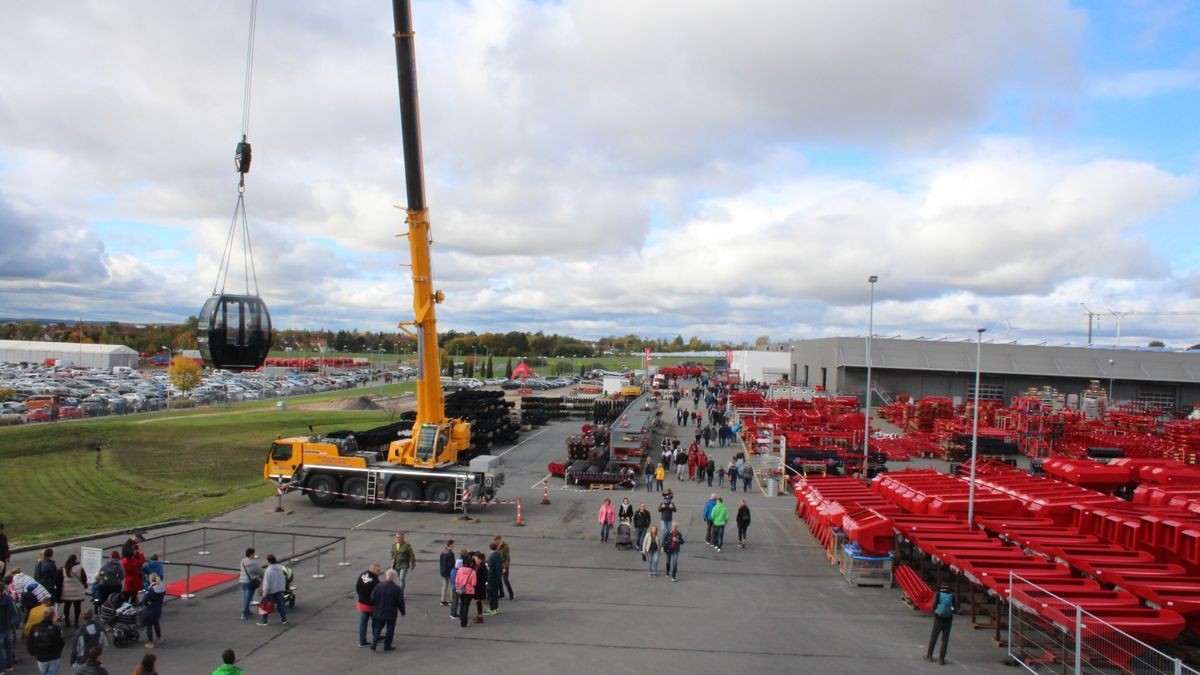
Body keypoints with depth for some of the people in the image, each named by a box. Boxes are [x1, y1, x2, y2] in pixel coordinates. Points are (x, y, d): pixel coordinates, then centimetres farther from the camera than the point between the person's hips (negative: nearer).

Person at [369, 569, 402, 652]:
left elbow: (372, 598, -1)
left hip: (378, 612, 2)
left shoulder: (378, 586, -7)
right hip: (391, 614, -2)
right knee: (390, 629, 10)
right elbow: (400, 602, -8)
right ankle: (387, 646, 13)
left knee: (377, 627, 16)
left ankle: (374, 643, 2)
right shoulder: (397, 589, -13)